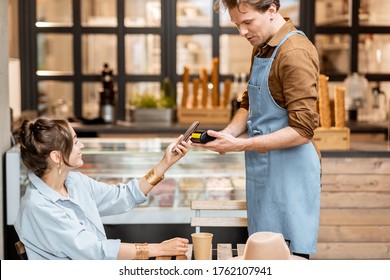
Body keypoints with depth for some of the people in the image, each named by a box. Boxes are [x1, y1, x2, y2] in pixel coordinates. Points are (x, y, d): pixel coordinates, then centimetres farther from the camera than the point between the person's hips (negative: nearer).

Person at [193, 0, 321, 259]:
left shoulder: (295, 53, -17)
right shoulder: (261, 49, 12)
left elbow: (302, 130, -20)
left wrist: (241, 145, -19)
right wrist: (228, 133, 0)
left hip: (289, 170, -9)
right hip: (263, 168, 9)